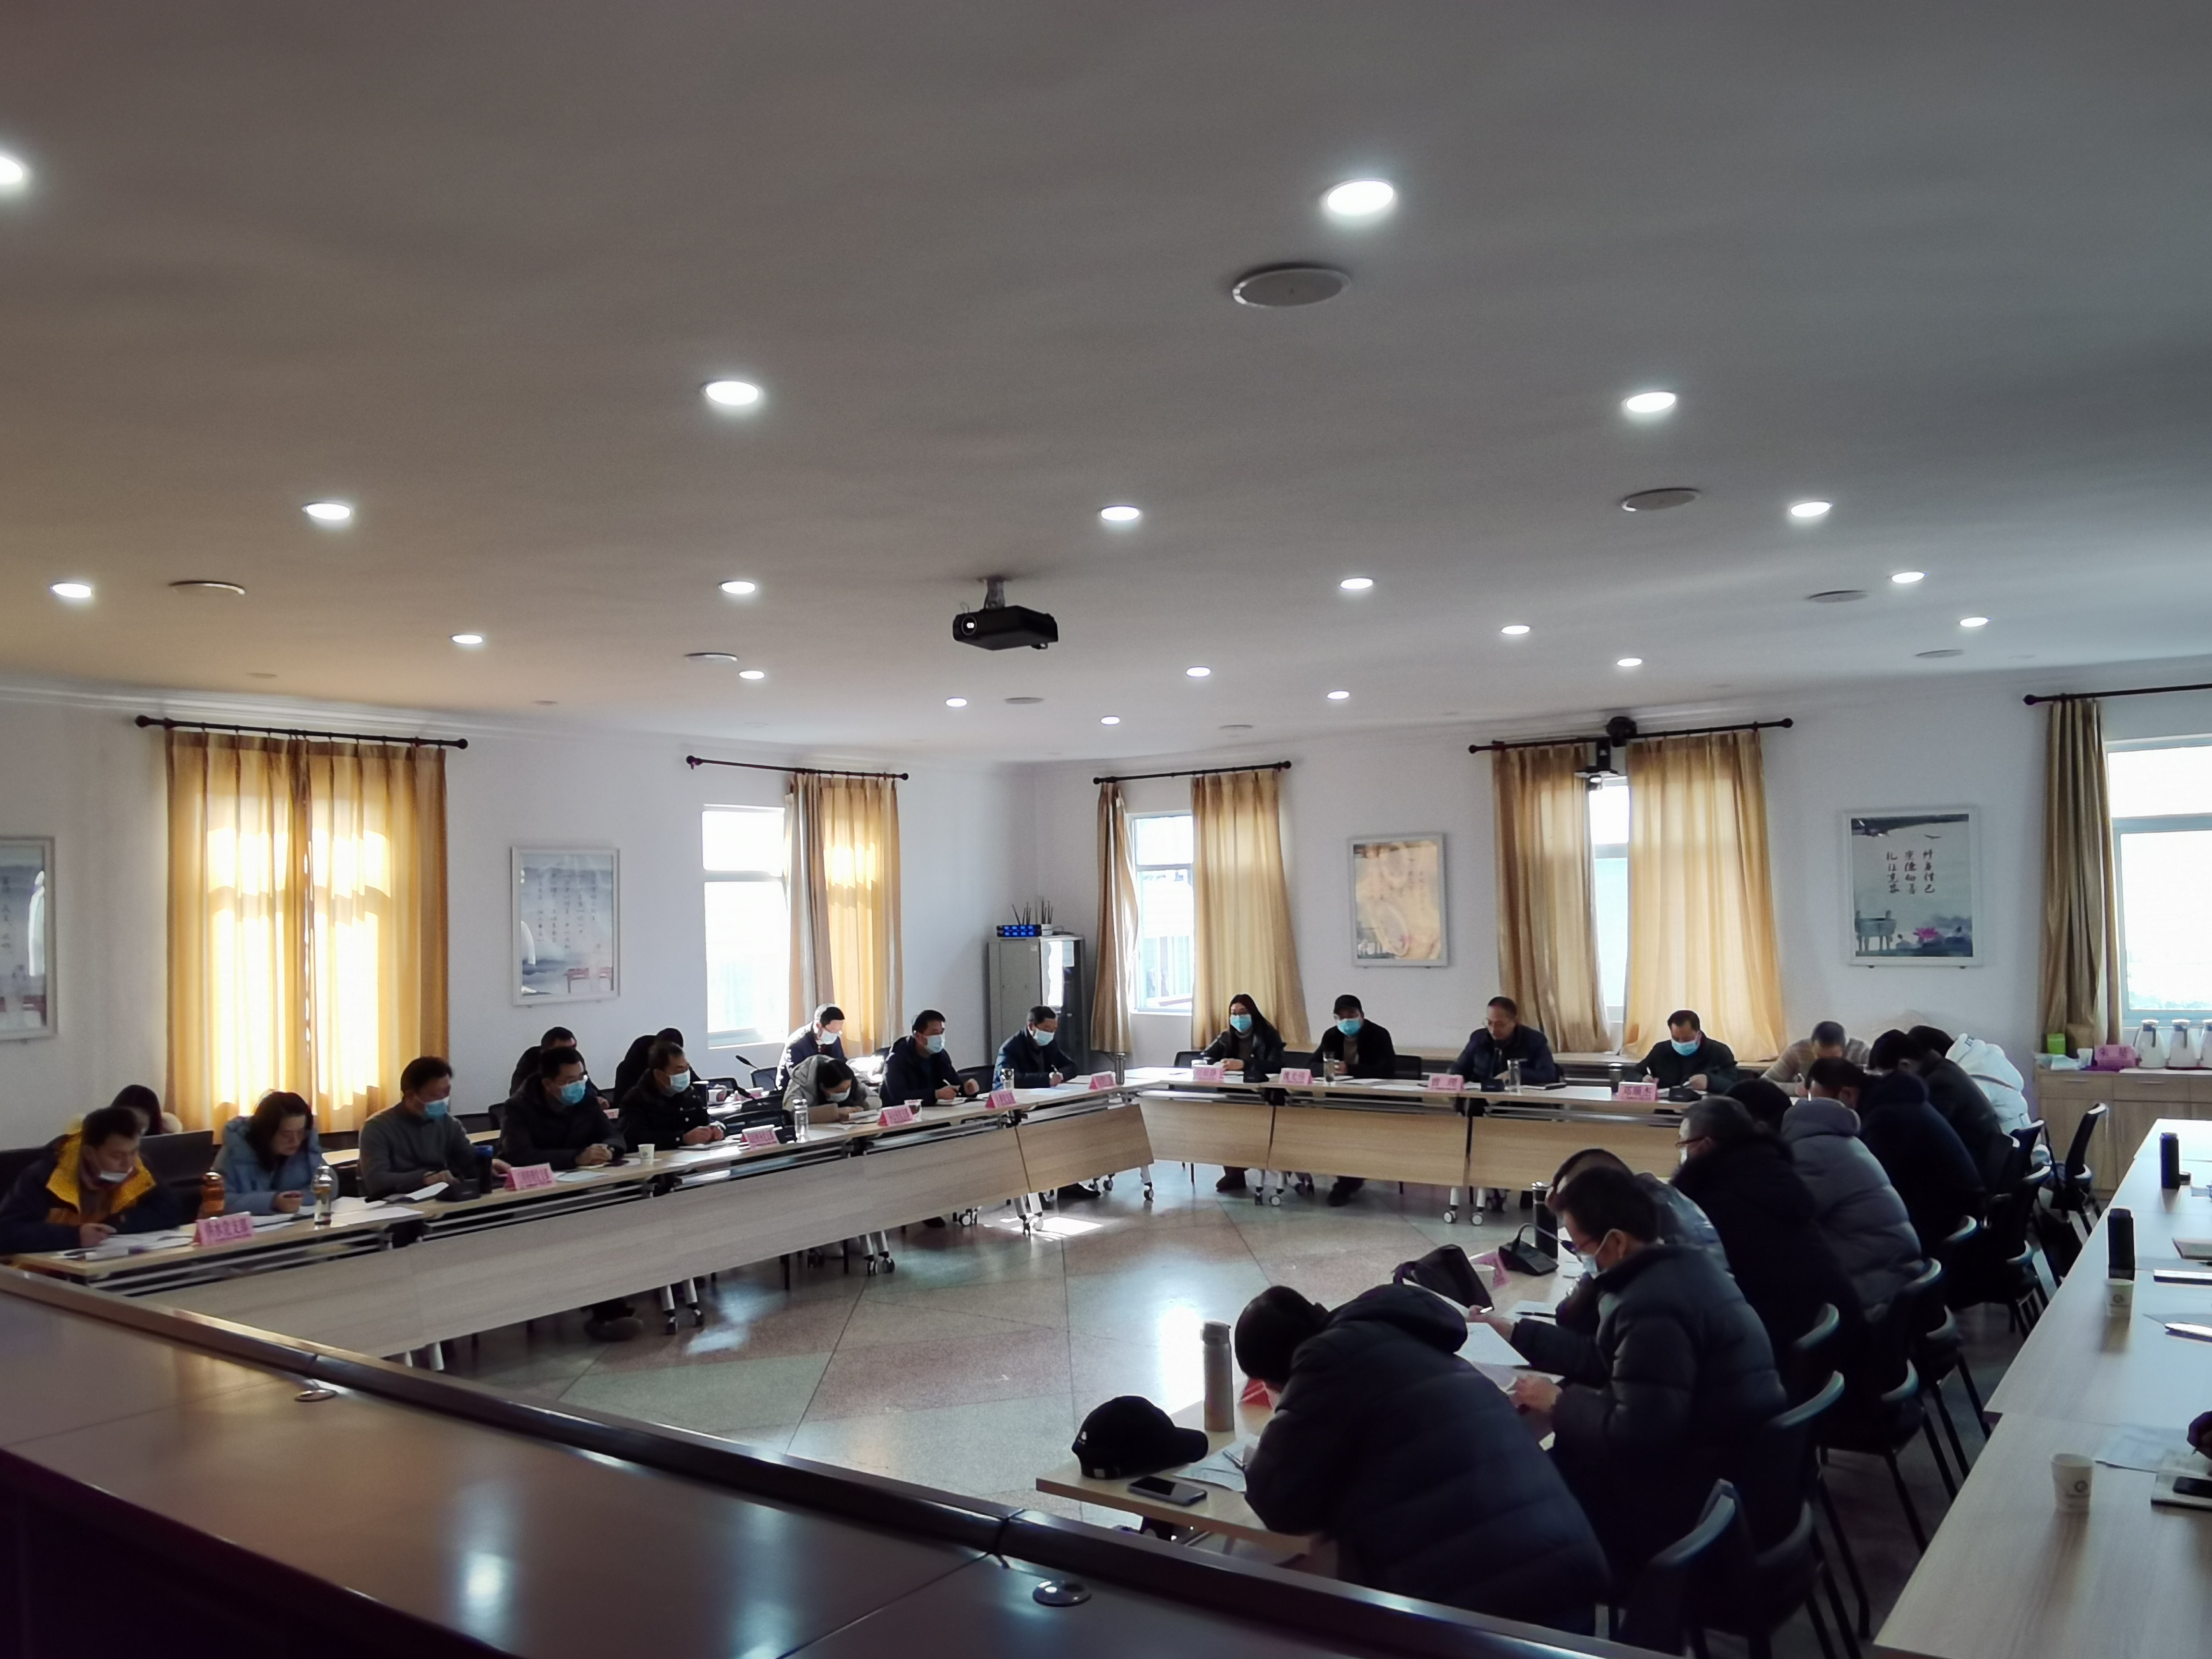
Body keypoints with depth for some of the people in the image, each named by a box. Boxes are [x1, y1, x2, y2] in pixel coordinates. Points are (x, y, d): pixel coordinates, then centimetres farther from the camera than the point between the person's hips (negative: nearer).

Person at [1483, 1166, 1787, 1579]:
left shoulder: (1653, 1307, -27)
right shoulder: (1682, 1268, 5)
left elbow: (1636, 1436, -27)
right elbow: (1604, 1357, 13)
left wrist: (1557, 1402, -13)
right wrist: (1510, 1330, 14)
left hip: (1702, 1496, -9)